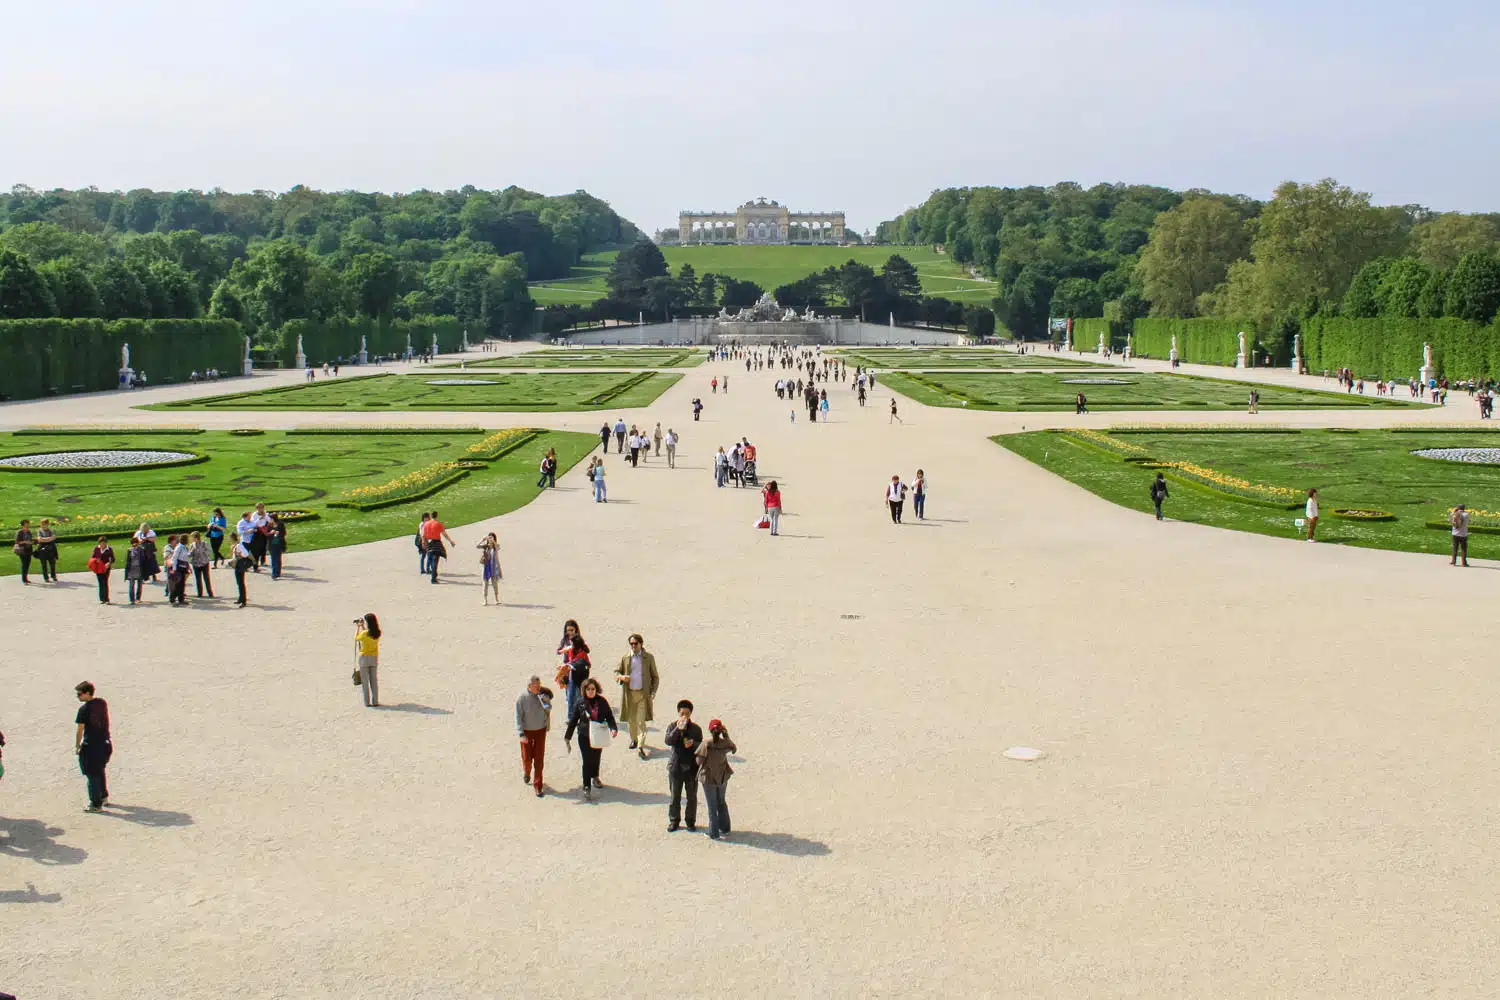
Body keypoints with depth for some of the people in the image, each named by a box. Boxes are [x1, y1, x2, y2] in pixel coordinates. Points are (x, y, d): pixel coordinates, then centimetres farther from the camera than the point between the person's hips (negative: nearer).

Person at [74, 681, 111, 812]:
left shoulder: (84, 709, -16)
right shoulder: (103, 703, 3)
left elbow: (80, 730, -15)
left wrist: (77, 746, -5)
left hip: (91, 746, -7)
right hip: (105, 743, 7)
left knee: (92, 775, 2)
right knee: (100, 771, 25)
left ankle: (96, 804, 4)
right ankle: (104, 796, 36)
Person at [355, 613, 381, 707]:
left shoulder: (364, 633, -20)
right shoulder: (378, 633, -6)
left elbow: (356, 638, 0)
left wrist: (358, 627, 10)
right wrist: (362, 626, 15)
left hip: (364, 658, -4)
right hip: (374, 658, 4)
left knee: (365, 681, 5)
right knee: (374, 680, 12)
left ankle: (367, 702, 5)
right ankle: (375, 702, 12)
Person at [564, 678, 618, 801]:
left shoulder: (602, 702, -3)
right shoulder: (580, 703, -6)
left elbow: (609, 716, 1)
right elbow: (573, 721, 0)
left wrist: (613, 728, -18)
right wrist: (567, 737, 0)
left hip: (599, 736, 2)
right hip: (584, 736, -2)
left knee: (596, 758, 19)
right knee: (587, 761, -5)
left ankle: (595, 777, 47)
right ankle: (586, 788, 2)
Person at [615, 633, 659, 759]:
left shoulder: (649, 658, 3)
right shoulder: (625, 658, 5)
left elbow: (655, 676, 8)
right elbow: (616, 672, 10)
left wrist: (653, 691, -4)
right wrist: (622, 677, -13)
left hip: (643, 694, -2)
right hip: (629, 693, 2)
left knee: (641, 721, -8)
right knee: (631, 719, 10)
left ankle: (640, 748, -11)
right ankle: (633, 739, 33)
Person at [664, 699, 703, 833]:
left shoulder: (695, 728, -2)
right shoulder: (672, 726, -3)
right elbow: (667, 741, -20)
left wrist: (693, 744, -24)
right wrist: (678, 729, -29)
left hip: (692, 767, 0)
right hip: (675, 766, 0)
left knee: (692, 796, 9)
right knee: (675, 796, 9)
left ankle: (690, 820, 23)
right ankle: (674, 820, 22)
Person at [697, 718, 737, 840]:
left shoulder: (706, 745, -23)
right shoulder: (725, 743, -11)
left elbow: (699, 761, -18)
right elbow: (734, 749, 10)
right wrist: (726, 735, 7)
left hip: (709, 778, -4)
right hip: (723, 777, 4)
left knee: (712, 806, 9)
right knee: (721, 802, 23)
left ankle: (714, 833, 16)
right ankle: (724, 828, 33)